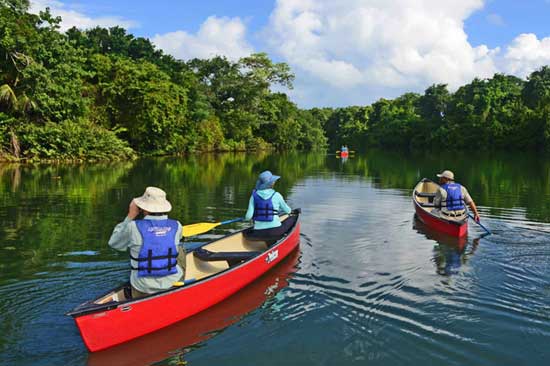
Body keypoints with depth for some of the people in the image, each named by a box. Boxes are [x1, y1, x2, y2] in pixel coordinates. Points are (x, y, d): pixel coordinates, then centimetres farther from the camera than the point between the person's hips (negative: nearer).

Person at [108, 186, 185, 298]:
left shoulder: (133, 227, -16)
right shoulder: (176, 226, -8)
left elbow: (113, 243, 4)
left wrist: (130, 216, 4)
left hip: (143, 291, 0)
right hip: (172, 285, 0)